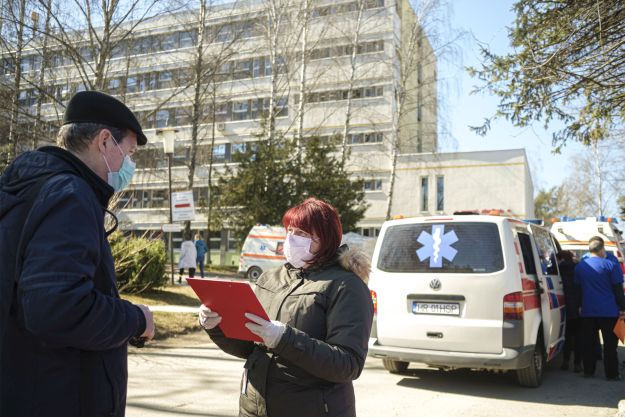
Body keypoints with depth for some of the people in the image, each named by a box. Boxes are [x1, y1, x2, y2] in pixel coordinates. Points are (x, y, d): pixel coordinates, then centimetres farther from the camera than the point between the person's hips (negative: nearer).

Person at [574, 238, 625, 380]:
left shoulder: (579, 266, 8)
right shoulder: (611, 265, -7)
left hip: (587, 311, 4)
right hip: (609, 311, -4)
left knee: (588, 342, 9)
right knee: (610, 343, 2)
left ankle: (588, 371, 14)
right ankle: (611, 374, 4)